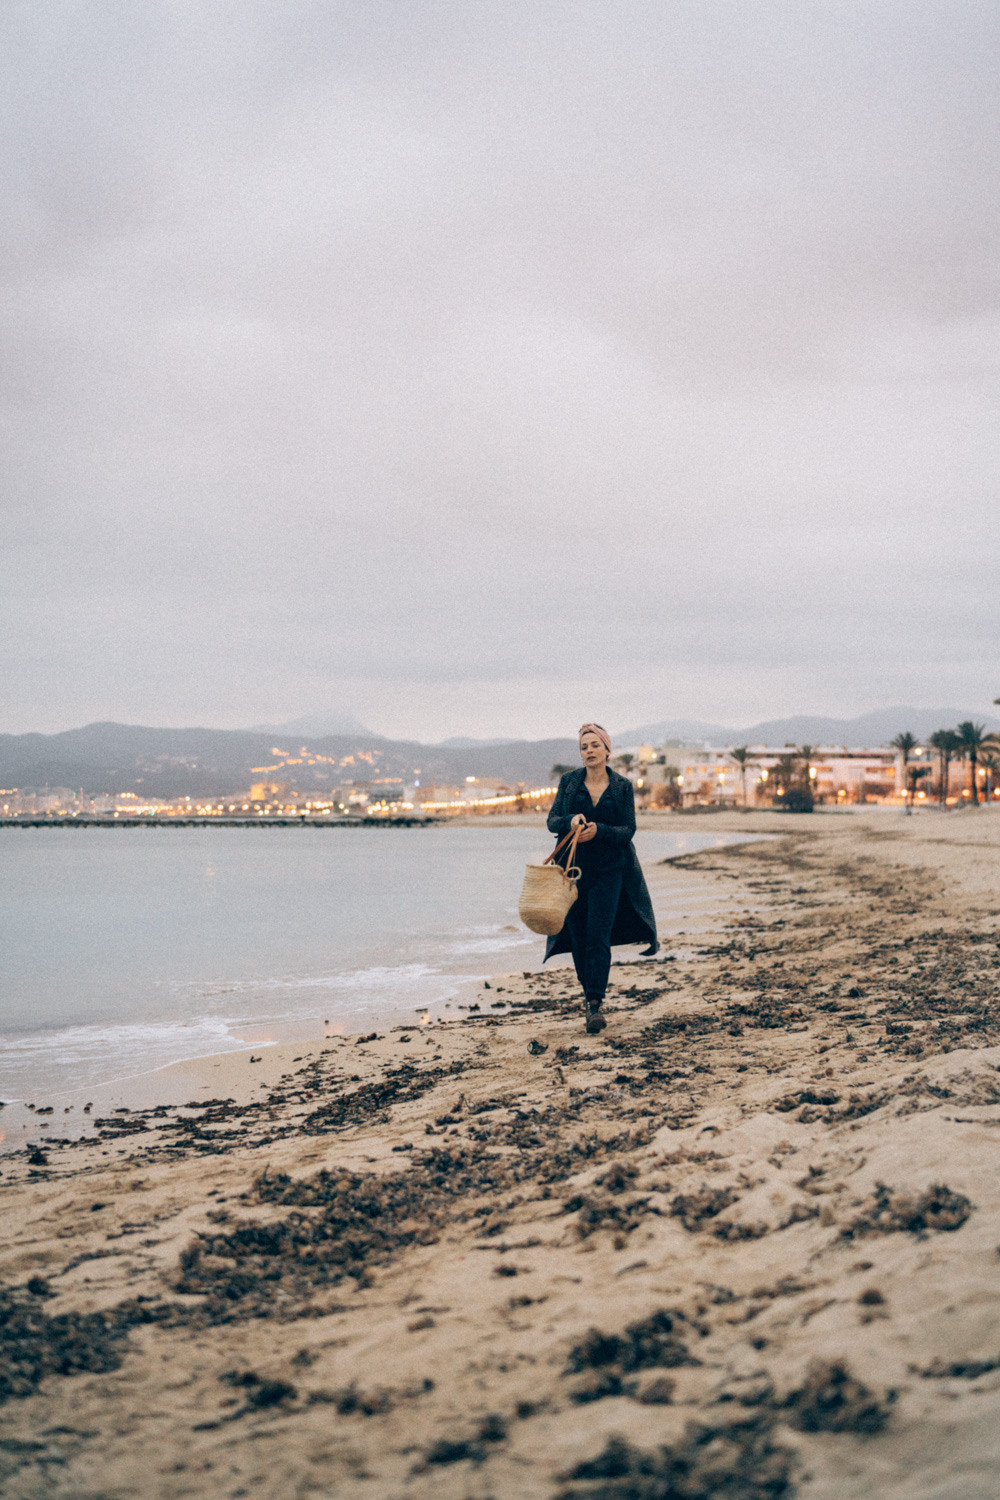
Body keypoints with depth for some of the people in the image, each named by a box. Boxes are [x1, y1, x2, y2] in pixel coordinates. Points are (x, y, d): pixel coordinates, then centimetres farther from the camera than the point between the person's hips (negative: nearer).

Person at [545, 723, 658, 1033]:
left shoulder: (622, 786, 1)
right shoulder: (569, 781, 4)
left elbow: (628, 830, -4)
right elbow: (552, 821, -1)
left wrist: (599, 830, -21)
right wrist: (571, 821, -22)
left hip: (609, 870, -2)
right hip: (573, 868, 2)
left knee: (599, 938, -10)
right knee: (578, 936, 7)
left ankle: (595, 1004, -11)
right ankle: (588, 991, 29)